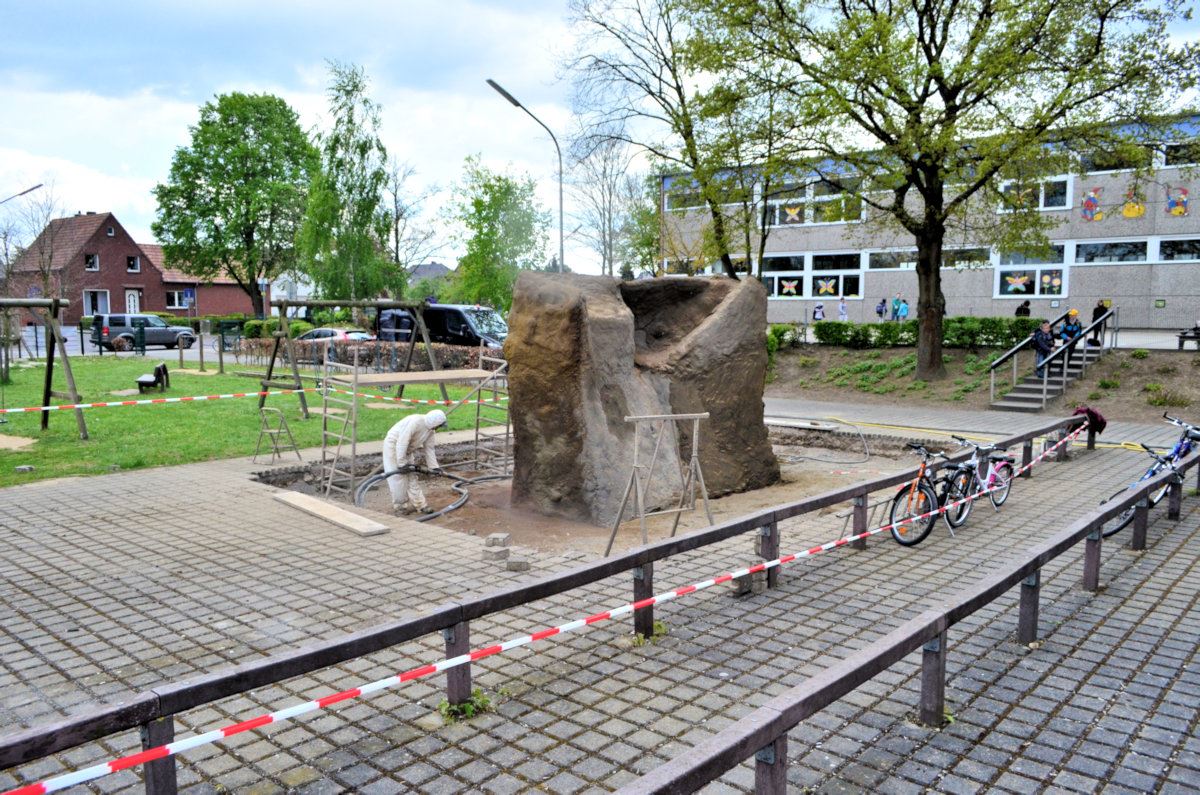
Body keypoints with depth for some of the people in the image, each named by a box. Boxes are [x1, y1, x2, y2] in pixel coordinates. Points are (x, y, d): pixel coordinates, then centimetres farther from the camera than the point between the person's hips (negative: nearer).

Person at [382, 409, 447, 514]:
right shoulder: (415, 422, -31)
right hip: (393, 445, -8)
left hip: (406, 449, 8)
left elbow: (429, 448, 4)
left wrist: (434, 467, 2)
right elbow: (402, 443, -32)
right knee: (398, 477, -6)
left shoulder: (430, 429, -4)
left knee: (412, 476, 6)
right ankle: (400, 505, 5)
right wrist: (401, 464, -30)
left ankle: (419, 505, 8)